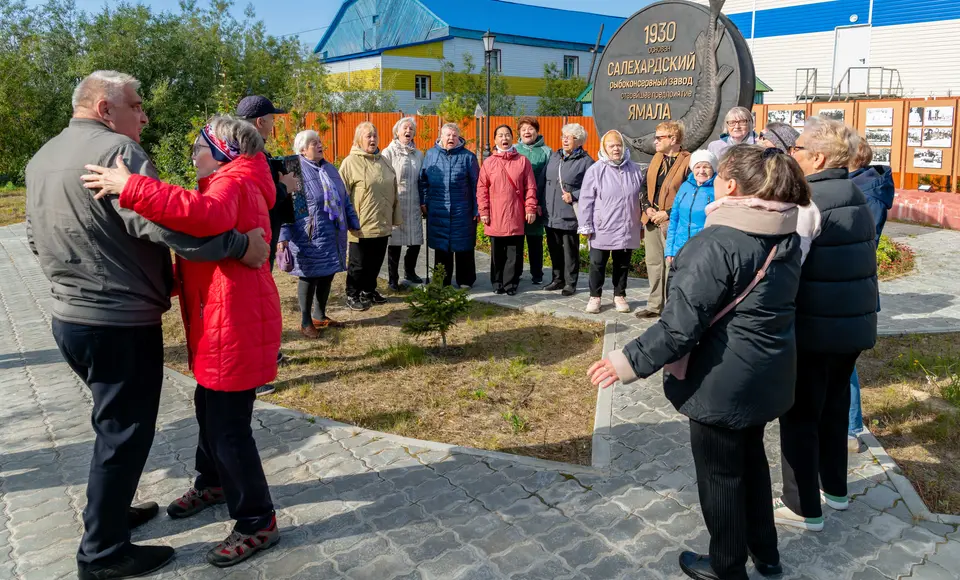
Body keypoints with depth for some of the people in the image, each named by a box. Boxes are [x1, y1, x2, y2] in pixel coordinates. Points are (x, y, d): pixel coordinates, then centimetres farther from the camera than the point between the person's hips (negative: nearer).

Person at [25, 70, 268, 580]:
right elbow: (161, 223, -31)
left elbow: (36, 239, 22)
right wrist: (240, 244, -28)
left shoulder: (41, 158, 13)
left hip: (69, 315, 9)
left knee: (113, 422, 23)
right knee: (124, 431, 4)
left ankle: (109, 513, 38)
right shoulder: (116, 150, -17)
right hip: (120, 323, -9)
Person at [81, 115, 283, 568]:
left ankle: (257, 522, 12)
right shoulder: (228, 185, 19)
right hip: (221, 323, 11)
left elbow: (206, 215, -40)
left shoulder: (233, 184, -15)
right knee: (210, 407, 25)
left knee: (228, 425, -3)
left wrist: (131, 189, -39)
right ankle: (212, 483, 48)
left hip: (236, 326, -11)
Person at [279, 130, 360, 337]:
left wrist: (354, 223, 19)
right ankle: (306, 322, 16)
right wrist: (283, 235, -19)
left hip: (333, 234, 7)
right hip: (310, 236, -7)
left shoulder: (330, 168, 13)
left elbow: (344, 199, 20)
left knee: (327, 275, 14)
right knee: (309, 277, 2)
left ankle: (320, 316, 30)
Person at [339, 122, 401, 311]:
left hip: (382, 224, 6)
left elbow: (393, 192, 18)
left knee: (376, 262, 15)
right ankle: (352, 295, 20)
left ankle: (369, 291, 32)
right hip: (361, 225, -6)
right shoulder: (350, 162, -8)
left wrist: (396, 217, 17)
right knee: (359, 263, 4)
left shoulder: (383, 161, 13)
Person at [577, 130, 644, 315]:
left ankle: (619, 296, 26)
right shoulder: (595, 170, -5)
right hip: (602, 230, -3)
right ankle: (594, 297, 18)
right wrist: (586, 226, -6)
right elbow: (586, 200, -5)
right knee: (597, 265, 4)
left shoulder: (635, 170, 5)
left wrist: (642, 223, 15)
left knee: (623, 265, 12)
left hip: (627, 230, 3)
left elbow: (642, 197, 15)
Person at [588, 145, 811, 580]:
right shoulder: (786, 235, 1)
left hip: (723, 379, -8)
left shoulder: (717, 244, -26)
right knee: (750, 457, 26)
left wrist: (629, 362, -20)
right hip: (766, 374, 9)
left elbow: (681, 324, -27)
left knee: (719, 473, 11)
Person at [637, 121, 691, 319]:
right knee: (653, 263, 12)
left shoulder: (688, 161, -10)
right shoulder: (657, 158, 13)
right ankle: (655, 305, 22)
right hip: (652, 220, 7)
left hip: (673, 222, -7)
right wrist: (647, 207, 1)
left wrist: (668, 213, -17)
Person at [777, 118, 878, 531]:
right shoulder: (856, 197, 10)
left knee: (800, 416, 4)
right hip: (854, 324, 9)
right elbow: (863, 263, 16)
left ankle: (804, 508, 14)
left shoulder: (806, 201, -18)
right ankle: (834, 488, 36)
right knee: (835, 407, 21)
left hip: (814, 328, -8)